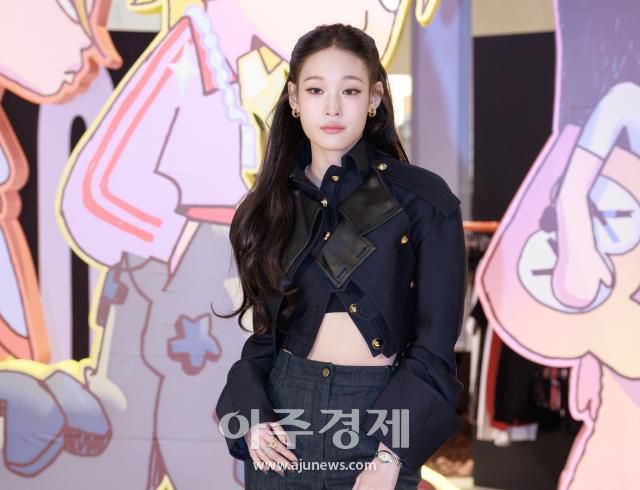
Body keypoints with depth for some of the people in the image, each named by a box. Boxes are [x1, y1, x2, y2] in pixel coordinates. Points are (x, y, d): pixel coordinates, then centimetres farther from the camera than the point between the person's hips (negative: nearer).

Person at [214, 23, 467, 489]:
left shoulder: (424, 198, -7)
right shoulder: (269, 205, 4)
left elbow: (435, 345, -8)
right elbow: (265, 330, 10)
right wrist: (250, 416, -6)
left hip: (377, 418, -3)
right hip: (282, 413, 3)